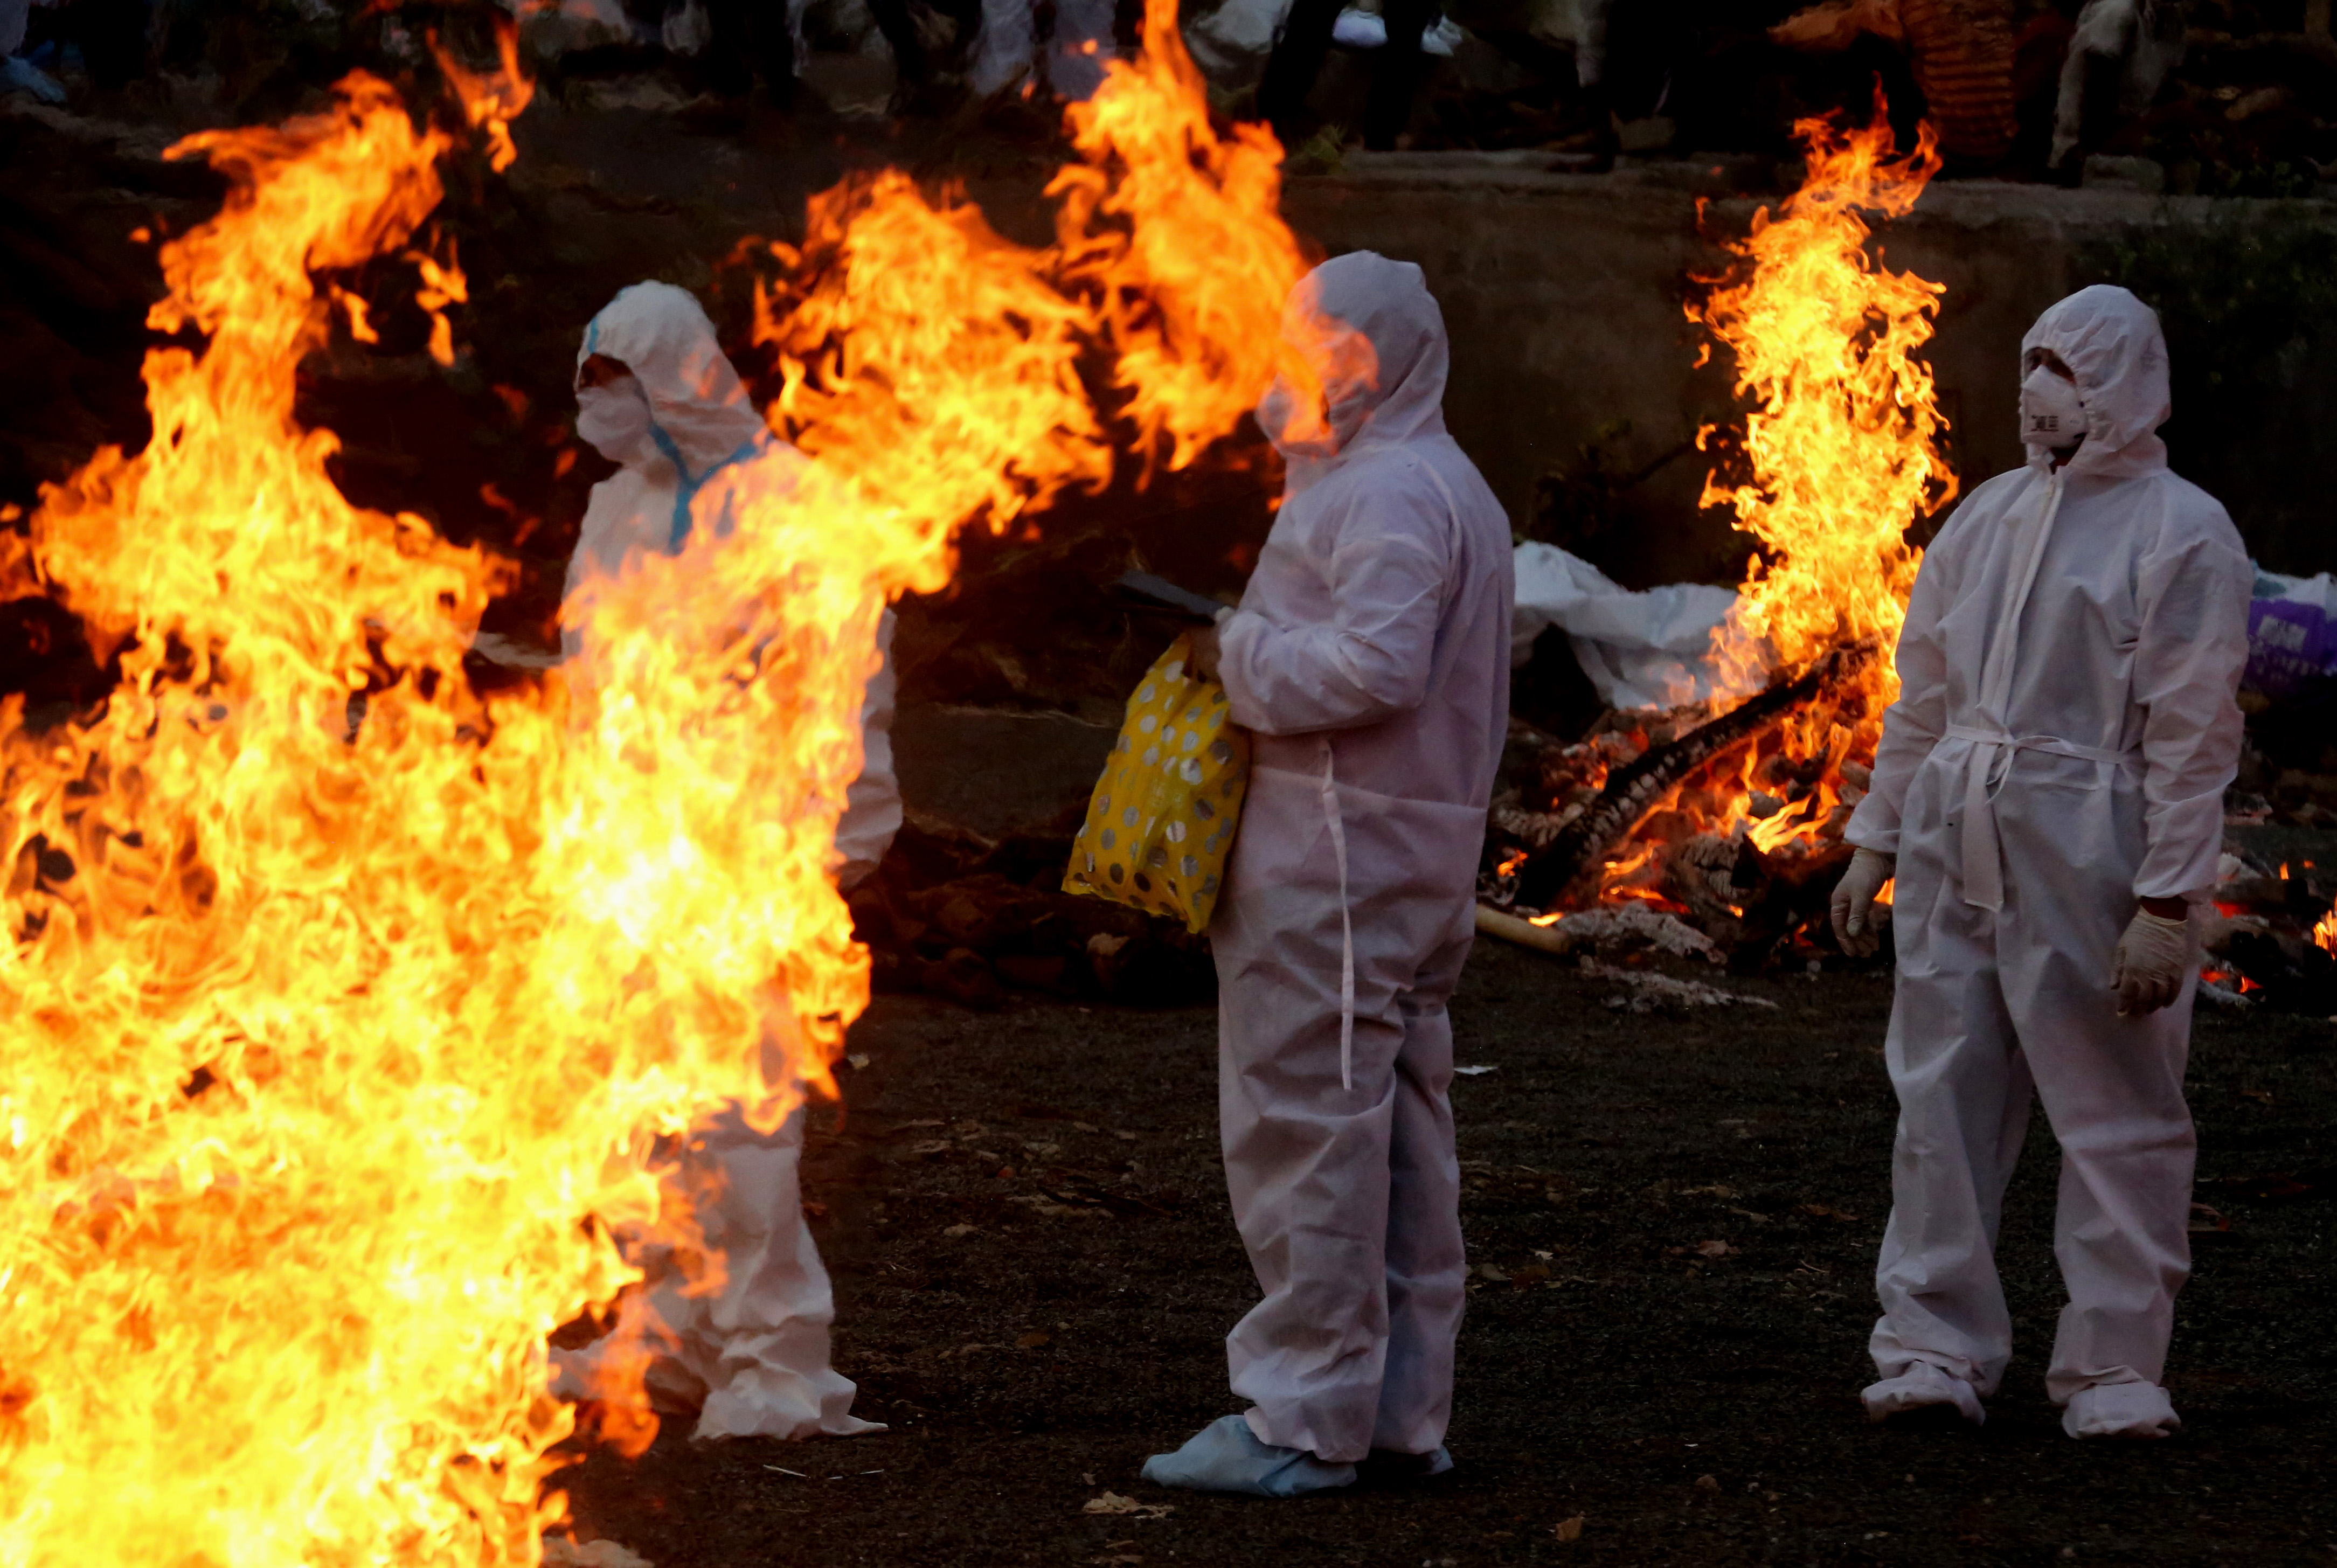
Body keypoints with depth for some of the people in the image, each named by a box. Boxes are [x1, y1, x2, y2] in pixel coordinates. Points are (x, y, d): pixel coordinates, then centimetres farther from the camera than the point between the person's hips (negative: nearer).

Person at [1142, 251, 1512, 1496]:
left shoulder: (1390, 493, -14)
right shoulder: (1442, 486, 21)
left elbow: (1372, 665, -25)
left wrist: (1236, 651, -13)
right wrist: (1248, 654, 13)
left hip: (1340, 851, -11)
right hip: (1414, 857, 11)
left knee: (1306, 1125, -9)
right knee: (1396, 1134, 12)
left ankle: (1305, 1420, -7)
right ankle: (1402, 1412, 17)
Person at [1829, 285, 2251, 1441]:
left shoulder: (2179, 532, -6)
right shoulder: (1989, 517, 13)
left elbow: (2193, 736, -9)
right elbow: (1923, 697, 19)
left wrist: (2167, 903, -14)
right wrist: (1875, 844, 15)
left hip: (2089, 854, -6)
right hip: (1957, 842, 6)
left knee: (2118, 1115, 1)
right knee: (1943, 1099, 7)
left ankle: (2114, 1368, 8)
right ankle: (1937, 1347, 15)